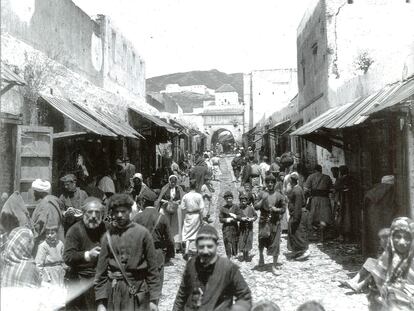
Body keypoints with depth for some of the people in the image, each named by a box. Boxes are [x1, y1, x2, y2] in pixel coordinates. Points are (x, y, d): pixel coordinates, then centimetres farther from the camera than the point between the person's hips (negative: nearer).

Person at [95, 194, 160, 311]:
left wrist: (153, 299, -3)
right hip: (114, 294, 2)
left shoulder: (142, 233, -5)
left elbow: (153, 269, -2)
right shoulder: (108, 236, 3)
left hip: (137, 294, -2)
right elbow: (101, 271, 6)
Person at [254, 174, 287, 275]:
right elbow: (256, 207, -2)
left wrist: (277, 209, -12)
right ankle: (261, 255, 24)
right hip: (264, 221, 0)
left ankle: (274, 266, 13)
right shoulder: (262, 194, 2)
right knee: (263, 238, -9)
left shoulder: (279, 195, 3)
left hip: (275, 222, 0)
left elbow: (284, 208, 7)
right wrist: (262, 200, -17)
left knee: (275, 244, 1)